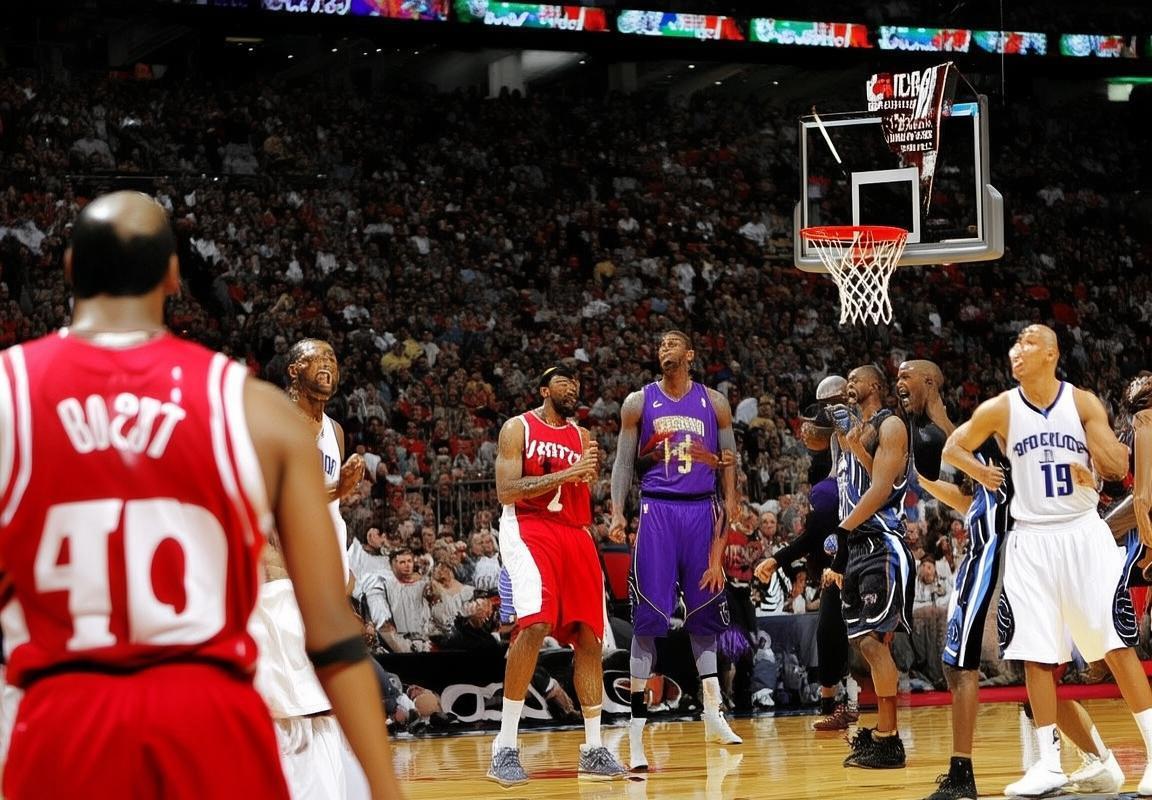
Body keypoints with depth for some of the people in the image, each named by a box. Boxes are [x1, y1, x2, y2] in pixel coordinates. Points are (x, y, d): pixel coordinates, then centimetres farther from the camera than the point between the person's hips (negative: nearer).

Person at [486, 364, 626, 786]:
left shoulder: (581, 436, 18)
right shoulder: (518, 428, 2)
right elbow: (506, 491, -11)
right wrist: (567, 474, -16)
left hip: (574, 534, 6)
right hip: (528, 529, -6)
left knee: (589, 636, 3)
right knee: (534, 624, -25)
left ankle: (593, 749, 11)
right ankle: (505, 747, -19)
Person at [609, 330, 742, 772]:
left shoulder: (714, 403, 9)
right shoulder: (639, 402, 6)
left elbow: (729, 460, 10)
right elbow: (624, 460, 4)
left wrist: (731, 502, -2)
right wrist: (617, 513, -7)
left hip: (702, 511, 2)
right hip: (657, 509, -2)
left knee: (704, 613, 9)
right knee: (648, 616, -8)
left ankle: (713, 714, 20)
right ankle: (636, 728, -10)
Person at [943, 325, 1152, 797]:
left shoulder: (1083, 402, -3)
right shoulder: (1000, 410, 0)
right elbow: (953, 447, 14)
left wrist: (1093, 435, -21)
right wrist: (979, 472, -5)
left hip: (1083, 533, -2)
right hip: (1031, 540, 2)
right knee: (1036, 655, 1)